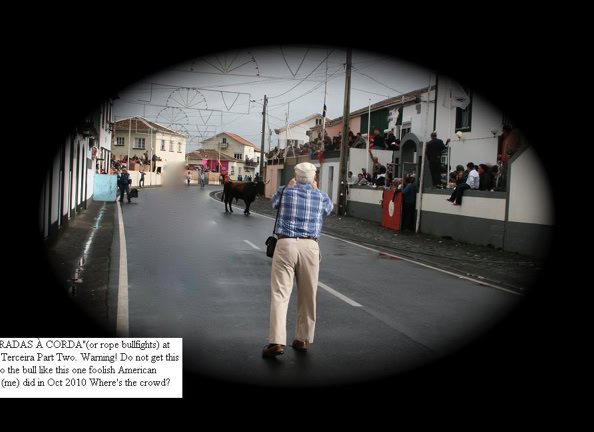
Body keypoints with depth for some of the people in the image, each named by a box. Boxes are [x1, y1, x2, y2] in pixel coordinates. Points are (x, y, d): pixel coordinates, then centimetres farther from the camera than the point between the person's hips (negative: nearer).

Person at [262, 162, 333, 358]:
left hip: (285, 244, -1)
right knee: (308, 296, 12)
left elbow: (274, 203, 31)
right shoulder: (321, 196, 10)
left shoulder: (285, 191, 8)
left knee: (280, 294, -3)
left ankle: (277, 341, -13)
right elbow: (328, 209, 33)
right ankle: (303, 339, 21)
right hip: (310, 246, 1)